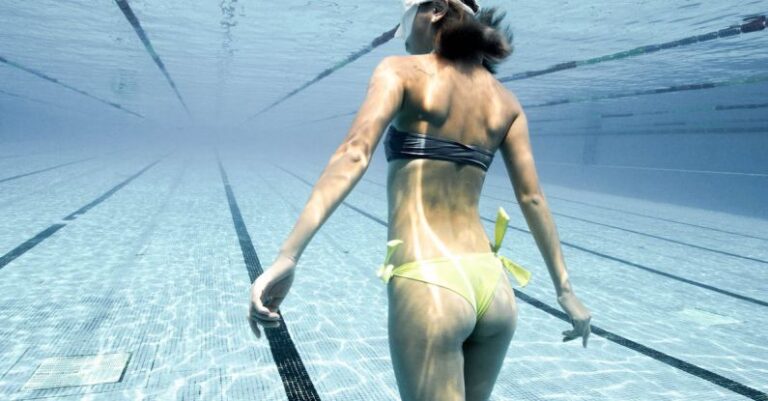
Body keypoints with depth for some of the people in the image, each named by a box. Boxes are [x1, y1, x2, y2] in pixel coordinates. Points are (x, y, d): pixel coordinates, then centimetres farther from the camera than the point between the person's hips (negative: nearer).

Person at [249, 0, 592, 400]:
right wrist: (565, 290, 17)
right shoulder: (505, 100, 13)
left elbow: (355, 154, -17)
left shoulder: (401, 70, -1)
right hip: (493, 288, 6)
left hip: (426, 286, -6)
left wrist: (287, 256, -24)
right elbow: (532, 199, 12)